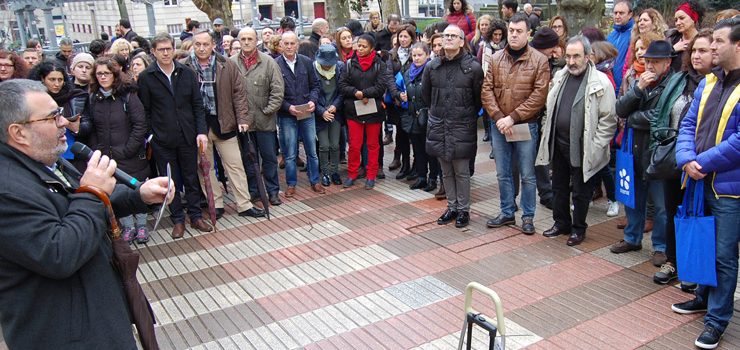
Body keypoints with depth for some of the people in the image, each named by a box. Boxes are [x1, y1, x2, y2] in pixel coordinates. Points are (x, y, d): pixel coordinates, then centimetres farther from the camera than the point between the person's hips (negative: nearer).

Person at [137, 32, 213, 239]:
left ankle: (195, 216, 24)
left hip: (188, 137, 2)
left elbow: (198, 105, 3)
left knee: (191, 178, 11)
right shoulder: (146, 78, -3)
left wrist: (201, 131, -6)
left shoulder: (187, 73, 3)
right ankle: (178, 220, 22)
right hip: (162, 140, -2)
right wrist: (151, 135, -7)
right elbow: (145, 110, -2)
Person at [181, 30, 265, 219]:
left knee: (235, 165, 6)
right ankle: (216, 205, 25)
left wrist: (243, 118, -7)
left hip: (224, 123, 0)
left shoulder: (228, 66, -1)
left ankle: (244, 205, 15)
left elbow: (239, 93, 1)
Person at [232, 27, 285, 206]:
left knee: (269, 157, 8)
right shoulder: (231, 63, -1)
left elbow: (277, 90, -4)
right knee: (247, 158, 13)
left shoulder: (268, 62, -3)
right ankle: (253, 190, 27)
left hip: (265, 121, -1)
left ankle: (273, 191, 21)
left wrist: (268, 110, -9)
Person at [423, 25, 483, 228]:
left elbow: (479, 98, 0)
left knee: (461, 172, 3)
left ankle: (463, 210, 18)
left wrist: (467, 115, 7)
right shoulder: (432, 67, 4)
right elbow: (426, 94, 17)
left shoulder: (473, 67, -7)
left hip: (462, 127, -4)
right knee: (446, 172, 13)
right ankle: (452, 207, 27)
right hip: (439, 126, 4)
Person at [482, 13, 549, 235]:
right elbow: (486, 90, 0)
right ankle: (507, 213, 27)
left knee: (527, 175, 6)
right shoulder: (496, 58, 4)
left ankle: (528, 216, 20)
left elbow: (539, 95, -12)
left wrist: (513, 117, -17)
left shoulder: (539, 60, -6)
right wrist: (498, 117, -13)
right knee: (502, 173, 13)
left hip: (526, 125, -3)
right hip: (499, 125, 3)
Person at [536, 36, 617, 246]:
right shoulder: (559, 77, 7)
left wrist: (595, 147, -14)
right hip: (558, 144, 6)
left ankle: (578, 229, 24)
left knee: (580, 192, 8)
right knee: (559, 187, 17)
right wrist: (547, 131, 9)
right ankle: (561, 223, 34)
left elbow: (609, 119, -11)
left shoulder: (601, 82, -12)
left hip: (582, 148, -6)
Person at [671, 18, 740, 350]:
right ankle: (705, 297, 40)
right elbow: (688, 125, 6)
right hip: (701, 183, 7)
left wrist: (702, 162, -18)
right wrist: (687, 159, -10)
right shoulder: (707, 83, 9)